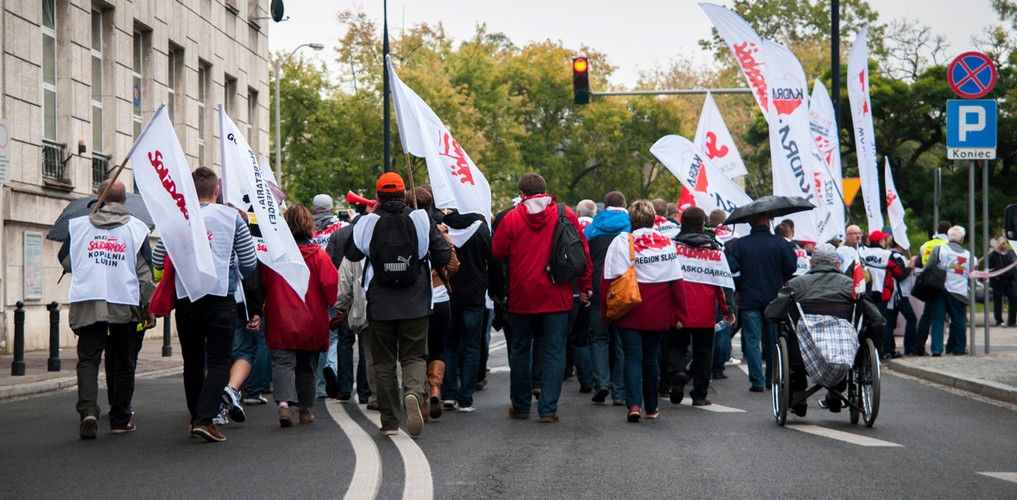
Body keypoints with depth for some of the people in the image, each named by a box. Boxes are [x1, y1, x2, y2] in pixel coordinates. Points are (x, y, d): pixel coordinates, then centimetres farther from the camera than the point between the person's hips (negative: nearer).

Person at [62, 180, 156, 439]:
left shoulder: (77, 225, 8)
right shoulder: (136, 228, 5)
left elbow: (66, 261, 17)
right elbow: (145, 270, 1)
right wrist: (149, 306, 6)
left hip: (86, 303, 0)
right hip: (125, 303, 0)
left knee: (88, 359, 1)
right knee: (123, 364, 11)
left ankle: (88, 411, -21)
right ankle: (120, 419, 16)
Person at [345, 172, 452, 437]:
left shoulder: (368, 223, -5)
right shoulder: (422, 220, -4)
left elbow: (352, 253, 9)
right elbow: (444, 255, -2)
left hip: (380, 305, 0)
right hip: (415, 305, 0)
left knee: (384, 361, 10)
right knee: (414, 356, 8)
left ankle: (389, 422, 10)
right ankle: (413, 393, -23)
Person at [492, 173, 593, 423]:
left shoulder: (511, 218, -4)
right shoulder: (565, 215, -1)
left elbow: (496, 252, 1)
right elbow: (583, 250, 1)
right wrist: (585, 286, 8)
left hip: (521, 297, 0)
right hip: (556, 297, 0)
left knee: (520, 350, 14)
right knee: (554, 352, 3)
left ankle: (520, 406, 21)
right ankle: (548, 409, -2)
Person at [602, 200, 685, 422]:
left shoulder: (621, 242, -7)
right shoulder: (666, 243, 1)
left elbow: (609, 279, -9)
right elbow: (676, 283, 2)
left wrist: (605, 311, 0)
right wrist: (679, 314, 8)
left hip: (629, 313, -2)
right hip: (657, 314, 3)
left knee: (633, 357, 0)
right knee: (650, 357, 16)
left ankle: (634, 404, -19)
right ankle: (652, 407, 25)